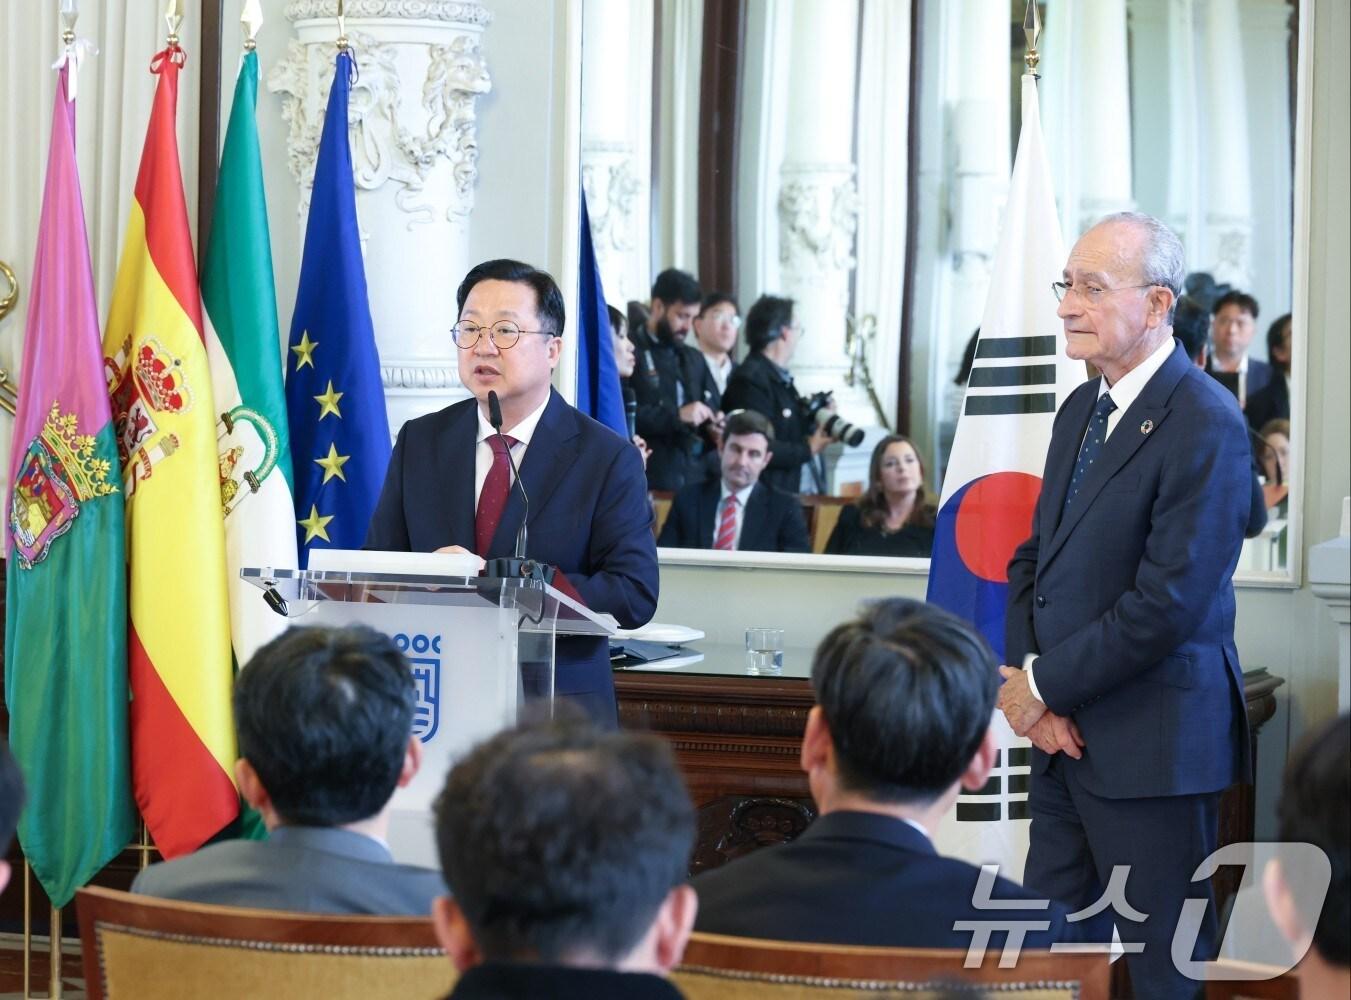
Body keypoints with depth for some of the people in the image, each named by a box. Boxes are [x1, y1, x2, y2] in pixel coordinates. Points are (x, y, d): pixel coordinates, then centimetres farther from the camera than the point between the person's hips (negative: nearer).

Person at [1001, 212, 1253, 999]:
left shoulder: (1206, 426, -16)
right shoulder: (1082, 409, 12)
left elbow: (1167, 603, -21)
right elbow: (1035, 555, 15)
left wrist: (1044, 685, -13)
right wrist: (1028, 674, -2)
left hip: (1151, 743, -8)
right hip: (1066, 730, 8)